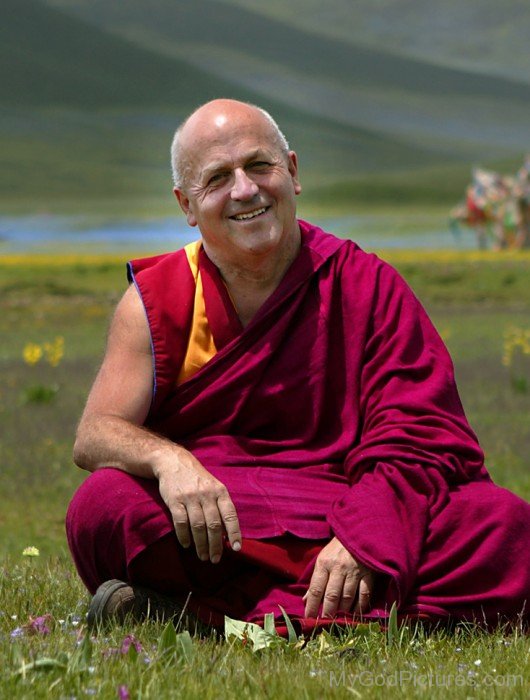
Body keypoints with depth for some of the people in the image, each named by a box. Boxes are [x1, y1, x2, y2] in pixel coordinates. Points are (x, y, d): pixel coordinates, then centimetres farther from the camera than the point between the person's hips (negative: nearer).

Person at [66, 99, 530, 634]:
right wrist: (167, 459, -27)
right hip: (219, 534, -1)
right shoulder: (155, 301, 10)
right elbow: (95, 435, -2)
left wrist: (362, 537, -21)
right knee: (101, 506, -31)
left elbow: (421, 440, -1)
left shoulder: (370, 288, 9)